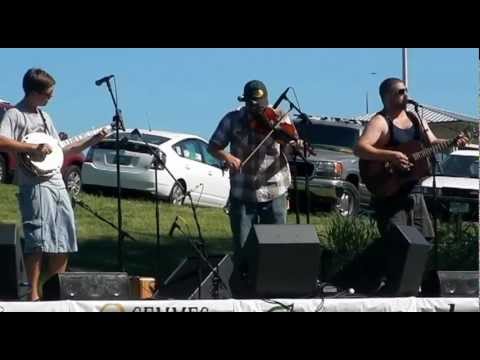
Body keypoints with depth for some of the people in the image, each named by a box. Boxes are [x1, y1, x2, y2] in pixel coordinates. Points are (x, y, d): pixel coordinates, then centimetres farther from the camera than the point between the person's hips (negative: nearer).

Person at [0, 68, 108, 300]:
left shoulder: (45, 117, 21)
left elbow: (60, 150, 23)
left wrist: (91, 141, 18)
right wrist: (32, 149, -19)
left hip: (58, 184, 8)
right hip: (35, 186, -8)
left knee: (63, 242, 8)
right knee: (38, 240, -13)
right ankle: (34, 294, -9)